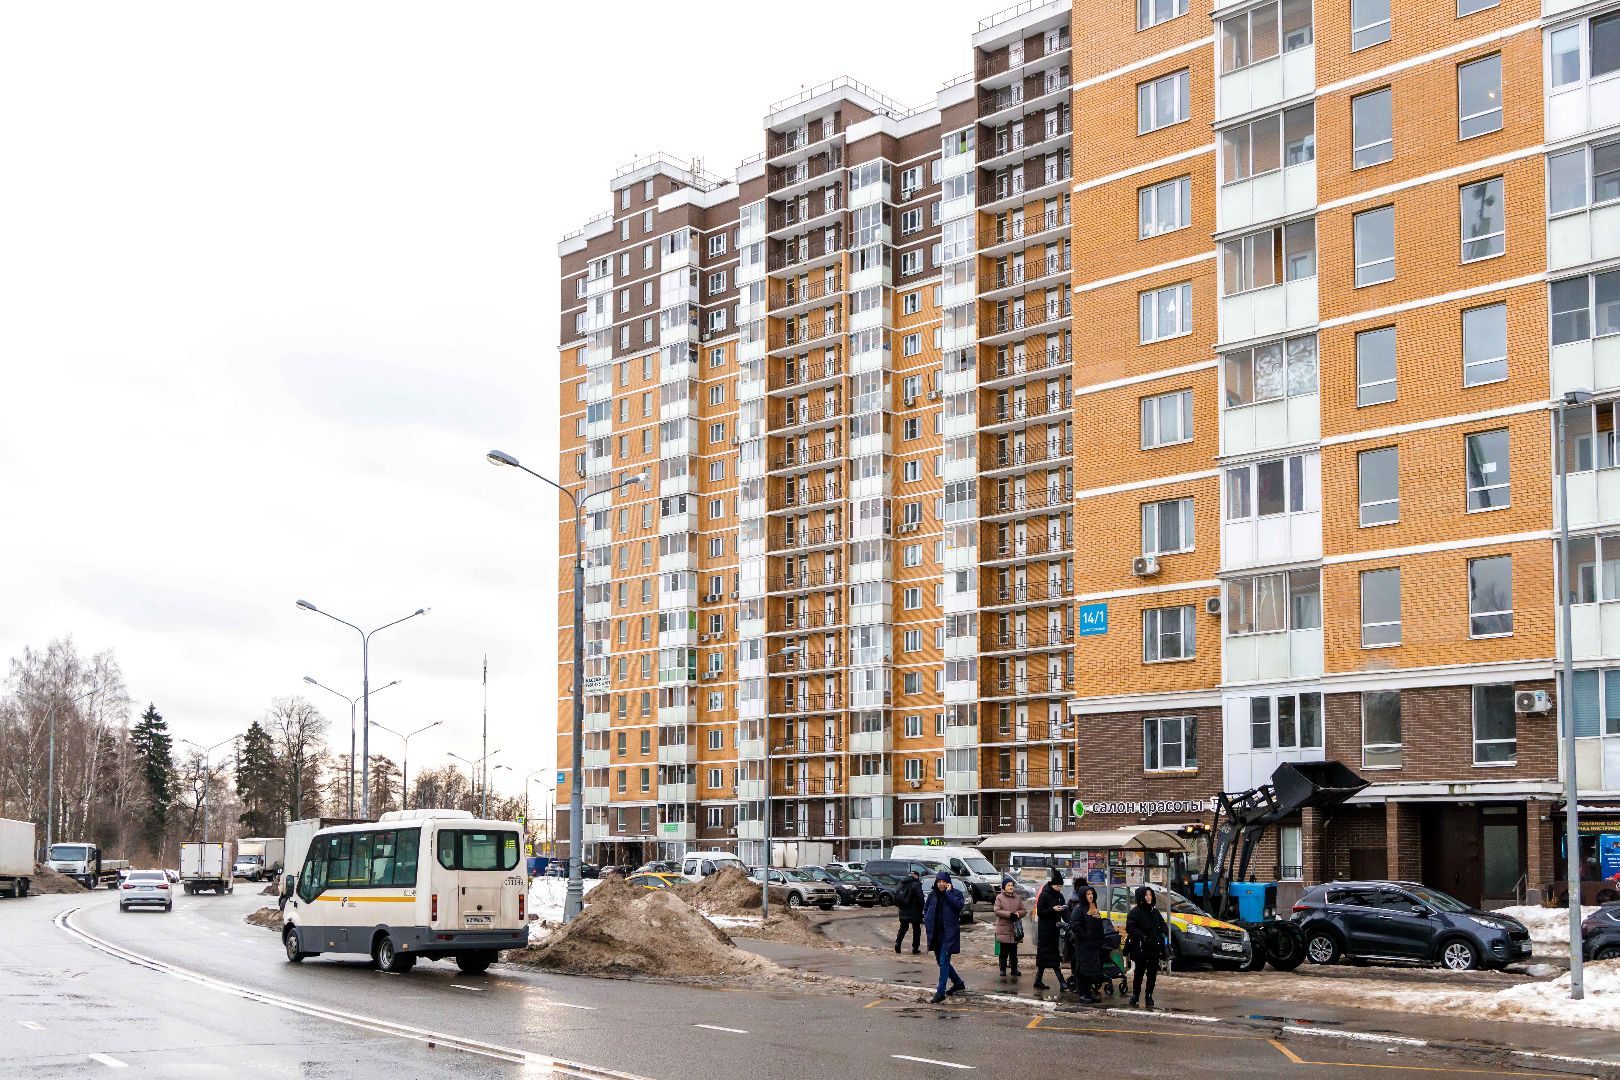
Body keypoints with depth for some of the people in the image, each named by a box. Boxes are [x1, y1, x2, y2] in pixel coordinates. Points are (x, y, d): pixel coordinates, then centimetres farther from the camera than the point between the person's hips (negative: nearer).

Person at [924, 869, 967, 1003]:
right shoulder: (932, 895, 9)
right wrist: (927, 921, 7)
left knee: (944, 962, -12)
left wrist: (948, 893, -17)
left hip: (949, 933, -6)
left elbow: (958, 905, -23)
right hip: (935, 933, 6)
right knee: (941, 962, 15)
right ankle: (958, 983, 34)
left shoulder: (956, 894, -4)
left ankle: (940, 992, -11)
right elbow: (925, 909, 22)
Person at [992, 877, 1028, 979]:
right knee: (1003, 951, 1)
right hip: (1003, 929, -3)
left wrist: (1018, 914, -14)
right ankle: (1003, 970, 9)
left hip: (1015, 929, 3)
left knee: (1014, 951, 10)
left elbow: (1024, 910, 9)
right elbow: (997, 910, -12)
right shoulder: (999, 897, -3)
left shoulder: (1017, 898, 9)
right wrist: (1009, 914, -21)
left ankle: (1014, 969, 18)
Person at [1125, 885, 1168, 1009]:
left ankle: (1149, 996, 15)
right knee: (1139, 972, 1)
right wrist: (1143, 936, -23)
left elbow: (1162, 924, 21)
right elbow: (1130, 928, -13)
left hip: (1154, 948, 5)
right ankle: (1135, 995, 14)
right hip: (1140, 948, -5)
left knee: (1152, 973, 6)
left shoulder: (1154, 911, 13)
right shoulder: (1135, 912, -7)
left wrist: (1163, 933, 0)